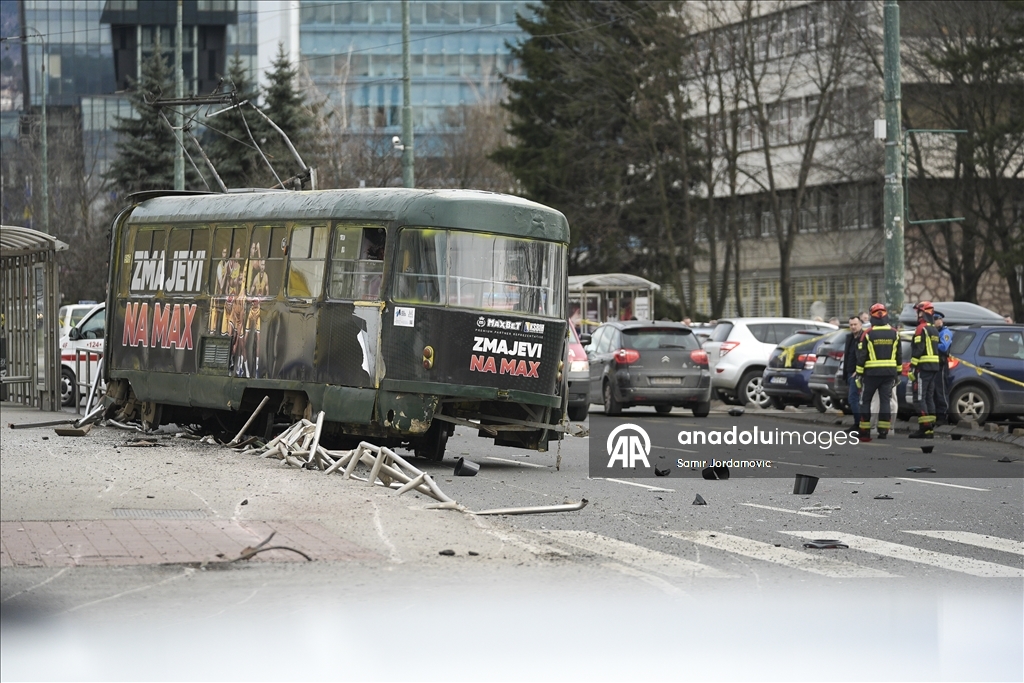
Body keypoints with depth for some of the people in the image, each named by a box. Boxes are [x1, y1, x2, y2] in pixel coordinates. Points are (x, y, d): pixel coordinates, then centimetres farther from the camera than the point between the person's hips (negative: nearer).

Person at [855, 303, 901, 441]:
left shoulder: (868, 334, -7)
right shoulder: (894, 334, 4)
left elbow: (861, 356, -7)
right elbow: (899, 356, 9)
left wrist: (859, 374, 0)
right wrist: (898, 373, 17)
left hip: (872, 373, -3)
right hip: (890, 372, 3)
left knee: (866, 401, 7)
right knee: (885, 401, 4)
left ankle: (864, 431, 4)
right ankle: (883, 431, 0)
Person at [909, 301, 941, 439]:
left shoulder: (921, 329, -11)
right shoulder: (934, 330, 18)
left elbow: (918, 350, -19)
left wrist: (912, 368, -18)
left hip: (923, 367, -9)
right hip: (935, 368, 9)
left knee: (920, 397, -9)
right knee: (929, 397, 11)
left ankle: (924, 428, -15)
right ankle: (930, 428, 9)